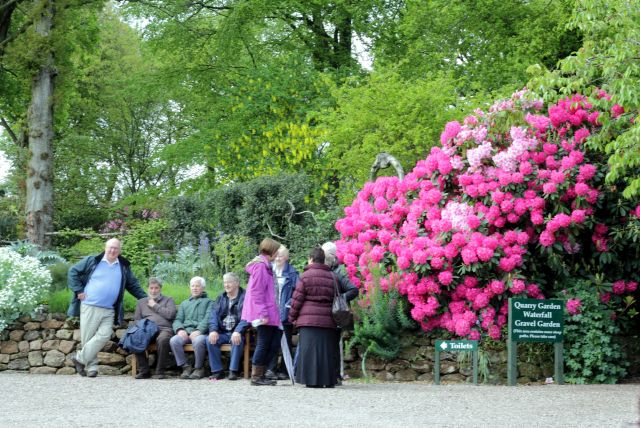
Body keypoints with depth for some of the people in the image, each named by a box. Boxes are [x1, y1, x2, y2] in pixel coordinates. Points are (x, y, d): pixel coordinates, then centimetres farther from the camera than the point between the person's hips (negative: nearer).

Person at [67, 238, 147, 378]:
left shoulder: (124, 267, 13)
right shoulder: (92, 261, 4)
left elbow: (134, 285, 21)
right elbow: (73, 271, 7)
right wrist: (78, 290, -2)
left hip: (109, 310, 2)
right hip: (89, 307, -2)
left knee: (104, 336, -14)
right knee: (88, 337, -3)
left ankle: (80, 358, -5)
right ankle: (91, 366, 7)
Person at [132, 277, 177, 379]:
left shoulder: (168, 300, 21)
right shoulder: (141, 302, 30)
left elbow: (170, 314, 2)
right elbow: (136, 319, 21)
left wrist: (155, 306, 7)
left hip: (164, 329, -2)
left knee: (162, 339, -40)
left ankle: (160, 371, -29)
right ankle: (143, 370, -22)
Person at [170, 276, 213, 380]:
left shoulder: (208, 302, 19)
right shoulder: (184, 303, 32)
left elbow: (208, 319, 1)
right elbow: (177, 320, 19)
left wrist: (198, 330, -18)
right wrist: (180, 329, -5)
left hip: (201, 333, -4)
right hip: (185, 332, 4)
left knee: (198, 340, -39)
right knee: (174, 340, -29)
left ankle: (199, 367, -18)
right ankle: (185, 367, -16)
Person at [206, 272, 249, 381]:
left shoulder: (244, 297, 0)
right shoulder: (221, 298, 18)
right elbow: (214, 315, 6)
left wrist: (238, 331, -30)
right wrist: (213, 330, -14)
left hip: (236, 332, -4)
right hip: (222, 332, 4)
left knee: (237, 340, -36)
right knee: (210, 340, -24)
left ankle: (233, 371, -30)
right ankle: (217, 371, -19)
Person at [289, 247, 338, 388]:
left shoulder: (305, 276, -2)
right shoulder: (332, 276, 11)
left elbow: (297, 299, -2)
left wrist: (292, 317, 8)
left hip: (308, 320, -4)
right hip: (328, 321, 4)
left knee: (310, 350, -3)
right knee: (327, 349, 6)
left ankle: (312, 380, -6)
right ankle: (328, 380, 6)